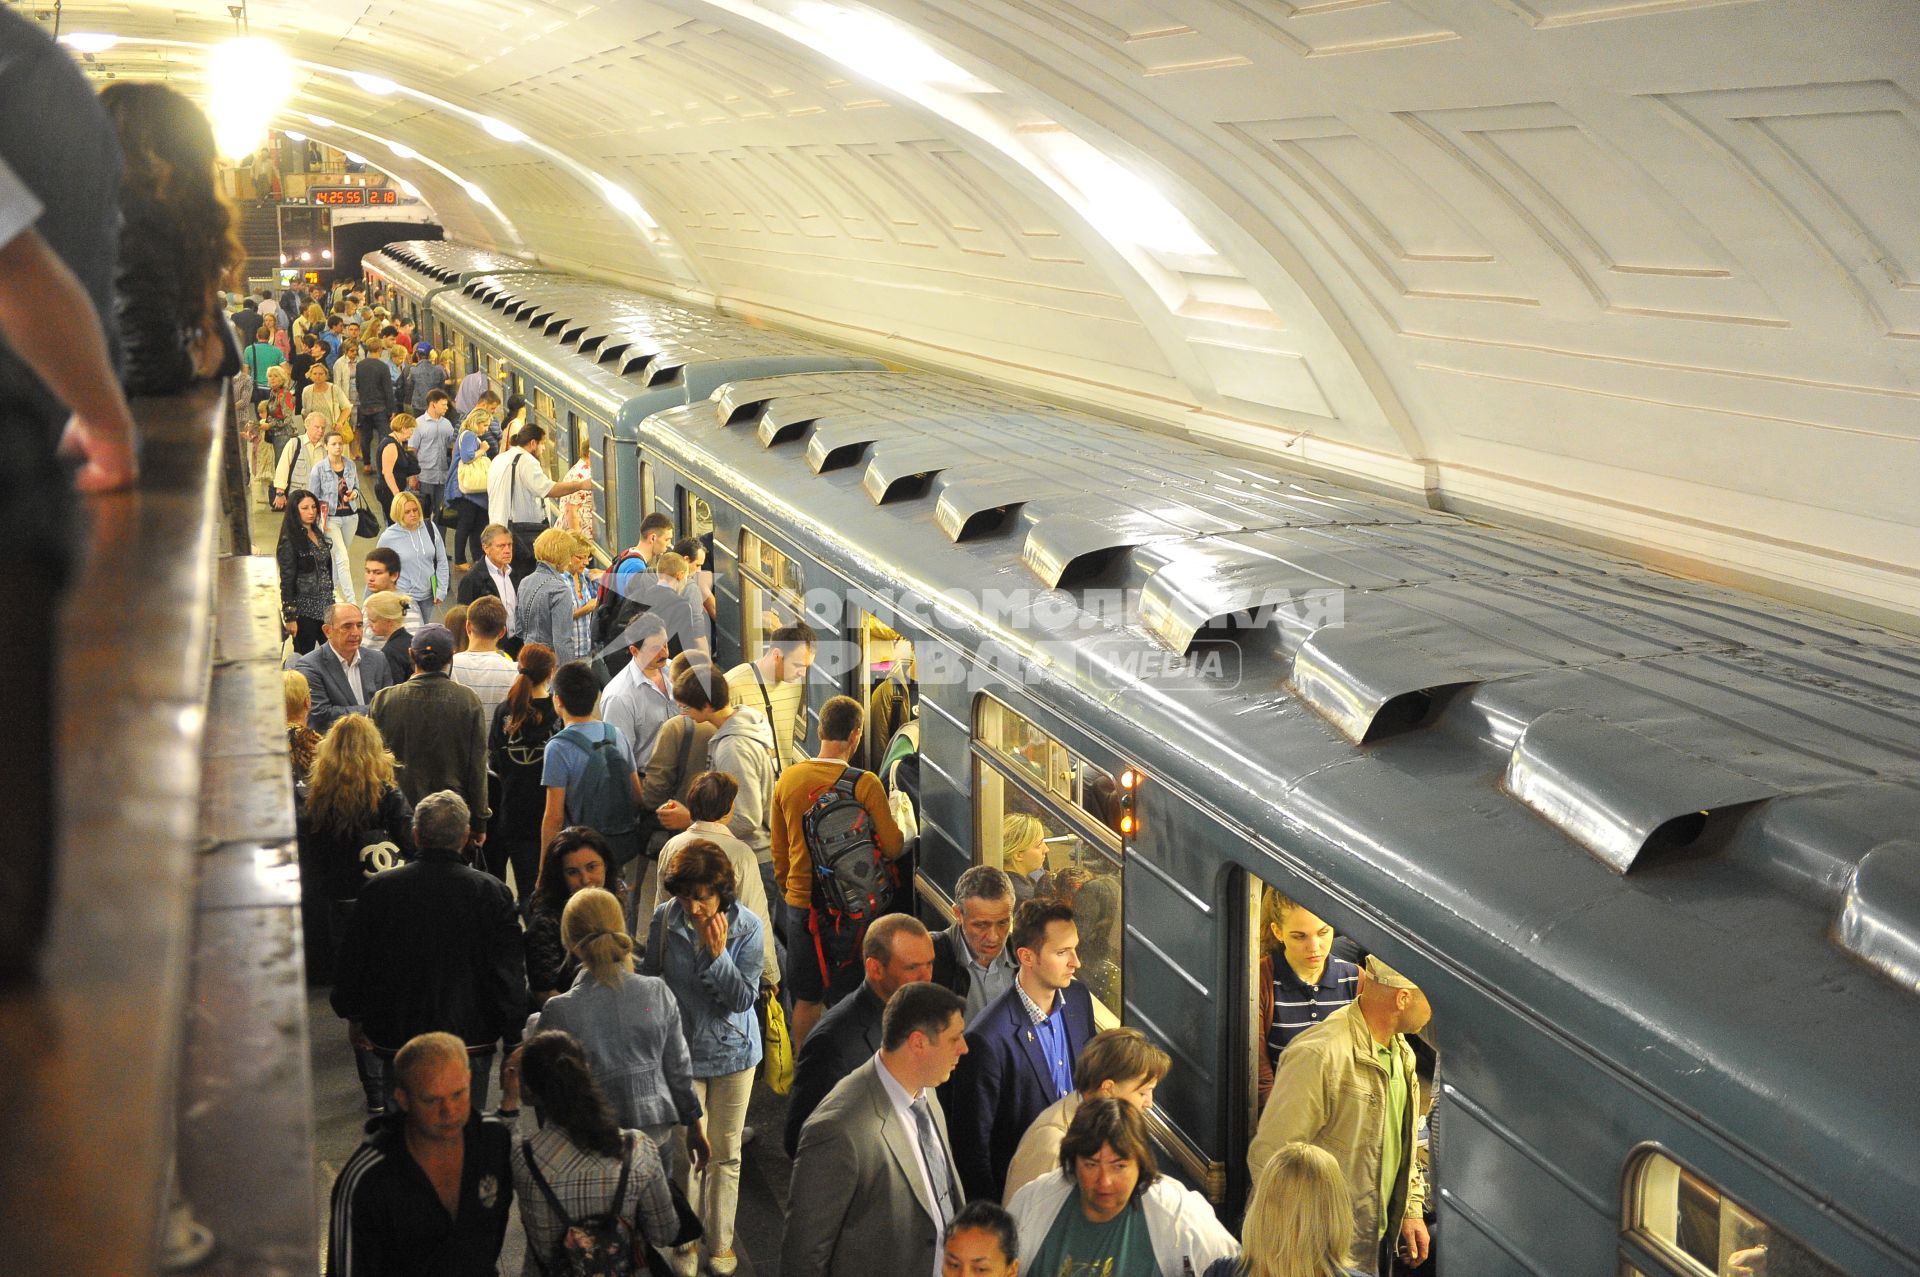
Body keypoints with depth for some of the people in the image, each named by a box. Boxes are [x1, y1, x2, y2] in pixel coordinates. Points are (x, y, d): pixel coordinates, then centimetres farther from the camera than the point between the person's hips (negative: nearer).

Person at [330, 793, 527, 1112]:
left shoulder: (378, 889, -6)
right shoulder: (491, 893, -11)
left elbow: (349, 963, 5)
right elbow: (510, 973, -7)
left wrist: (354, 1016, 22)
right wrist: (514, 1043, 2)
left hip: (396, 1039, 1)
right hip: (469, 1038, -1)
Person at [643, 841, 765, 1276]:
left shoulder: (747, 927, -16)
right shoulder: (664, 919, -13)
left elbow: (744, 999, -16)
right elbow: (650, 978, 3)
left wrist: (717, 953, -29)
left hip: (732, 1050, 0)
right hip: (681, 1049, 0)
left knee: (726, 1152, 12)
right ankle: (687, 1241, 23)